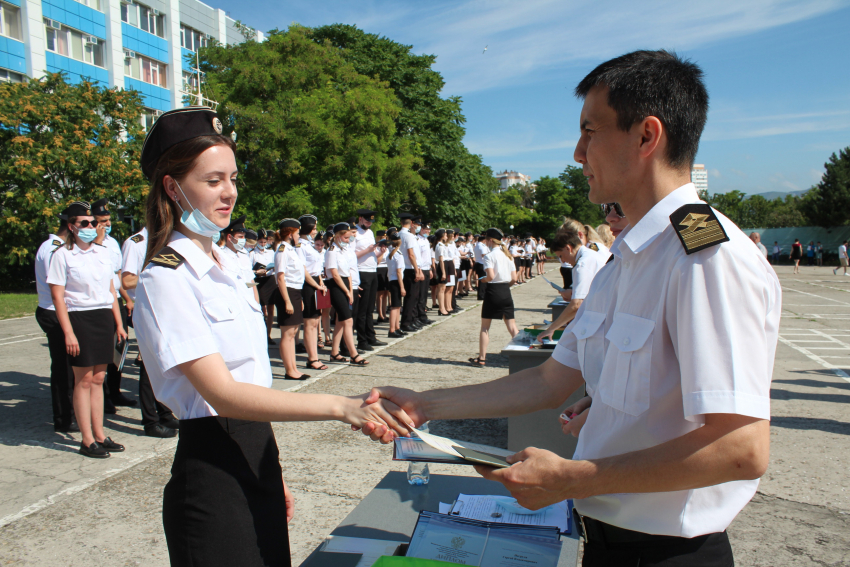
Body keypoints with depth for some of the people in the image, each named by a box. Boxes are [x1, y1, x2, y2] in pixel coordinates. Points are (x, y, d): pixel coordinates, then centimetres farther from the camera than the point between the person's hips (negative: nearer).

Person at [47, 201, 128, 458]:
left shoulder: (102, 252, 11)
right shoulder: (62, 255, -5)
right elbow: (57, 296, -9)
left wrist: (119, 324, 12)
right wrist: (68, 333, -15)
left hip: (104, 318, 5)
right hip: (79, 318, -5)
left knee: (98, 379, 10)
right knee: (84, 380, 1)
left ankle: (99, 435, 18)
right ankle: (87, 440, 10)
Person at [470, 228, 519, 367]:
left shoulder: (489, 255, -9)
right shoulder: (508, 255, 9)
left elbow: (490, 276, -22)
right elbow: (514, 278, 7)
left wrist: (483, 279, -2)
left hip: (493, 291, -5)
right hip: (506, 292, 5)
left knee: (485, 327, 6)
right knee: (512, 326, 10)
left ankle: (481, 359, 9)